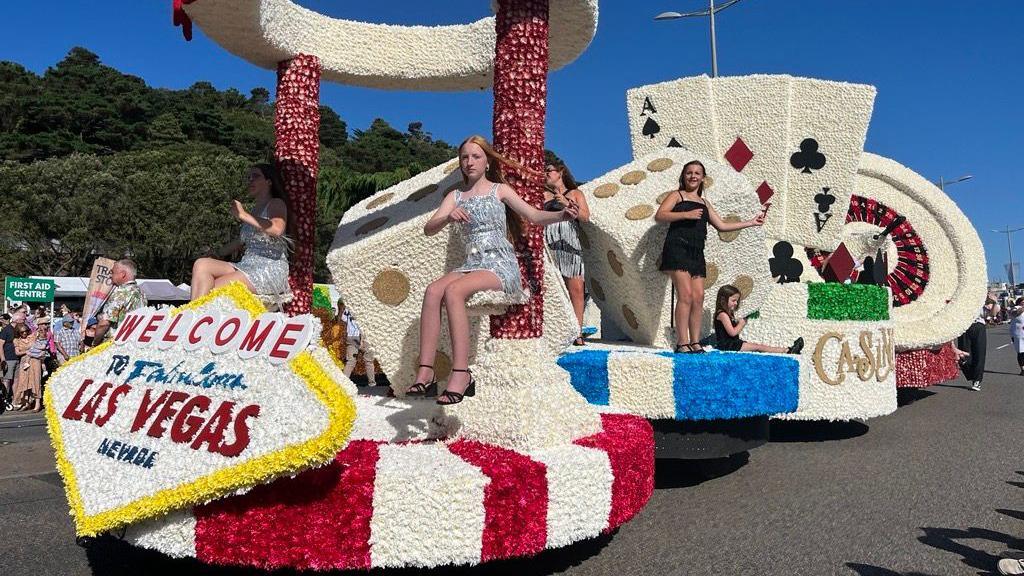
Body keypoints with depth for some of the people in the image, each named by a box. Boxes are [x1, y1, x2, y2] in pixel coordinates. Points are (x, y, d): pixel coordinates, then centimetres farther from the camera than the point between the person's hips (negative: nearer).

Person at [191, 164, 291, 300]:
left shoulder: (276, 204, 1)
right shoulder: (253, 212, 26)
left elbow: (277, 229, -20)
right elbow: (241, 240, 31)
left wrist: (243, 215, -15)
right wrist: (215, 255, 17)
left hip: (271, 270, -7)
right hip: (247, 267, 7)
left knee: (213, 287, -23)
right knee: (201, 264, -16)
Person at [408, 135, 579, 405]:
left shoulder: (500, 190, 10)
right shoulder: (455, 196, 17)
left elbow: (535, 216, 0)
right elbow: (429, 229, 3)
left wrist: (562, 214, -21)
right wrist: (448, 218, -20)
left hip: (501, 265, -4)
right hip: (471, 264, 4)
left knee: (453, 291, -32)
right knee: (433, 290, -27)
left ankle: (461, 375, -35)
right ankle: (425, 374, -32)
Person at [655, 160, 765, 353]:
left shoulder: (704, 203, 26)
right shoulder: (677, 196, 8)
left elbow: (722, 225, 26)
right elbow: (659, 216, -7)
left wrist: (751, 222, 26)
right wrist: (686, 214, -15)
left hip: (697, 252, 6)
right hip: (678, 248, -6)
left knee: (698, 297, -2)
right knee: (686, 295, -16)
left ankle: (695, 342, 1)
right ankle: (682, 343, -16)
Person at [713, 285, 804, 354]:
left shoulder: (729, 313, 17)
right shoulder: (722, 314, -16)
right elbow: (732, 332, -23)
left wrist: (739, 323, 2)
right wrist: (741, 324, -8)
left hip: (733, 342, 10)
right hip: (726, 345, -10)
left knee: (756, 345, 0)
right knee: (757, 347, -12)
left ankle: (788, 350, -7)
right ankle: (788, 351, -14)